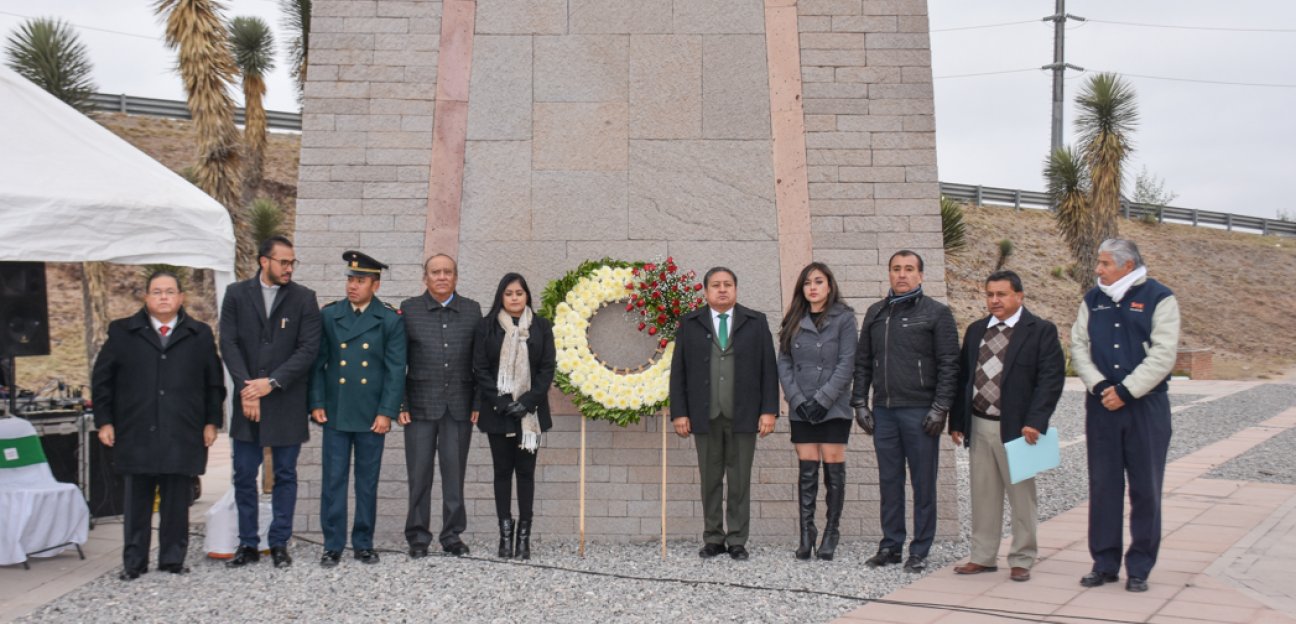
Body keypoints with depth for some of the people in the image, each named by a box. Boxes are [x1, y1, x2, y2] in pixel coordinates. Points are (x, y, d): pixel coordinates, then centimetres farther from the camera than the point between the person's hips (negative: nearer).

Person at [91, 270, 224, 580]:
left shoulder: (200, 335, 9)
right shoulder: (123, 332, 8)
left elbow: (214, 382, 11)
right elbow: (102, 379, 9)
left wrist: (212, 421, 4)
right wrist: (104, 421, 3)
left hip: (183, 436, 0)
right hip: (136, 435, 0)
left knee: (177, 502, 4)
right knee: (137, 502, 5)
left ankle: (173, 559, 15)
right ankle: (134, 562, 14)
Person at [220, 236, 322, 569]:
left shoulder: (304, 298, 1)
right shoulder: (236, 294, 5)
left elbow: (308, 348, -6)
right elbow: (229, 344, 0)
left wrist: (272, 382, -13)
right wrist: (245, 388, -11)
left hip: (286, 402, -1)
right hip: (247, 400, 1)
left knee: (285, 475, 6)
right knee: (244, 476, 5)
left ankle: (279, 544, 15)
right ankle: (248, 544, 16)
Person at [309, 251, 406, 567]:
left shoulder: (390, 320, 1)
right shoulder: (329, 315, 5)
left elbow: (395, 370, -2)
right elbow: (318, 362, 7)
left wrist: (386, 412, -9)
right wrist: (316, 404, -1)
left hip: (372, 415, -1)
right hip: (335, 413, 1)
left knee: (368, 481, 8)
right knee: (333, 480, 3)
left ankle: (364, 543, 18)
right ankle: (333, 545, 11)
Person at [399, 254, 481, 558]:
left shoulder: (472, 310, 7)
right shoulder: (409, 309, 4)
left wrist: (479, 402, 2)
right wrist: (399, 404, -3)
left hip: (459, 405, 1)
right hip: (421, 404, -1)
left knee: (455, 471, 5)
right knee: (419, 473, 3)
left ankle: (452, 535, 15)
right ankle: (418, 536, 13)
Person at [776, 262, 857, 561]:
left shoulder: (843, 318, 1)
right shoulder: (794, 321, 11)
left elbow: (846, 365, -6)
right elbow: (784, 363, 7)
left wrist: (822, 399, -13)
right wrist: (798, 399, -6)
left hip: (834, 407, -2)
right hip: (801, 409, 3)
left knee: (833, 469, -1)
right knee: (807, 471, 0)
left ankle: (831, 533, 8)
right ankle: (806, 536, 2)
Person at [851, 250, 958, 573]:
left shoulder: (936, 313, -1)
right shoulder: (876, 313, 13)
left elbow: (948, 364, -5)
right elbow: (863, 361, 15)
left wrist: (940, 408, -11)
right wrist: (860, 403, 7)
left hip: (920, 411, -4)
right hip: (883, 411, 4)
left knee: (923, 484, 2)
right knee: (889, 482, 10)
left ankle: (919, 551, 10)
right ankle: (891, 546, 19)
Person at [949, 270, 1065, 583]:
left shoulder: (1041, 331, -5)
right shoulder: (976, 331, 11)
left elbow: (1051, 378, -11)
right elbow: (962, 377, 13)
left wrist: (1035, 422, -19)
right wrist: (956, 421, 8)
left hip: (1016, 427, -5)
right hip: (979, 426, 5)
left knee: (1022, 496, 5)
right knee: (983, 495, 11)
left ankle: (1021, 560, 16)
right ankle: (983, 556, 21)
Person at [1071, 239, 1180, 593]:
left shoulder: (1159, 299, -4)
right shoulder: (1093, 300, 9)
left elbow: (1163, 355, -11)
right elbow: (1079, 346, 5)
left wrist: (1125, 390, -15)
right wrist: (1100, 386, -10)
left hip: (1146, 406, -3)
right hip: (1101, 405, 4)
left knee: (1146, 488, 2)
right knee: (1103, 486, 6)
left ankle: (1140, 567, 12)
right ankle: (1105, 564, 15)